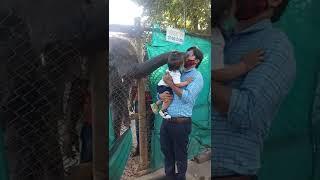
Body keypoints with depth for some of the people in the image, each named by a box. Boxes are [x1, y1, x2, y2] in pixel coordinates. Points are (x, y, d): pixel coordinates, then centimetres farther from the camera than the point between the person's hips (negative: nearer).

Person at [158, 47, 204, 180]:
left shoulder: (197, 76, -4)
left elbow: (188, 97, -17)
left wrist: (171, 84, -18)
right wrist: (161, 95, -6)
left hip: (180, 122, -6)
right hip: (166, 120, 6)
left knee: (180, 154, 9)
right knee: (166, 151, 19)